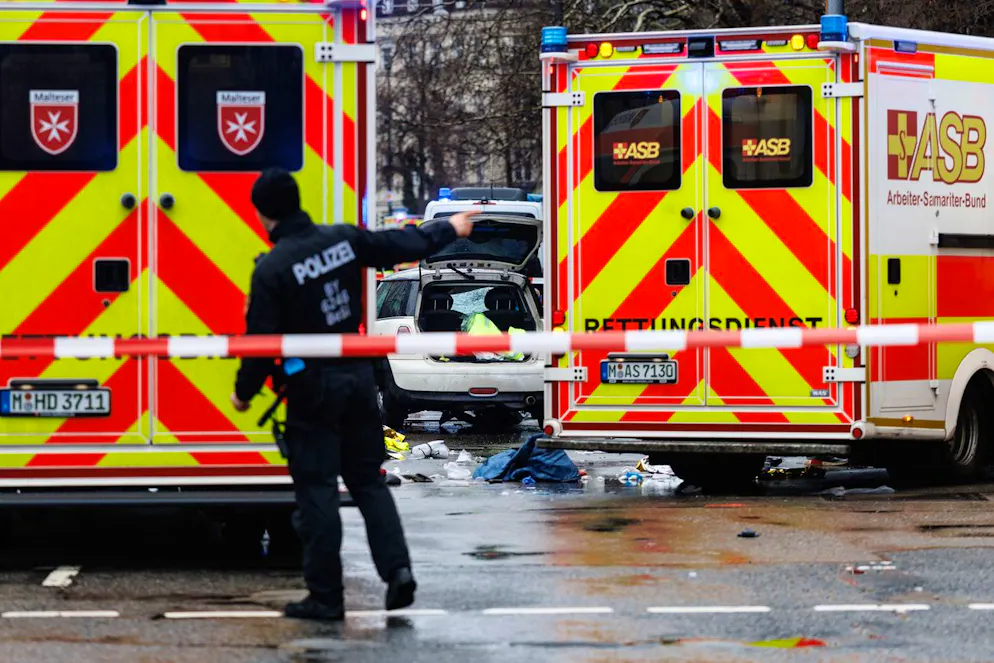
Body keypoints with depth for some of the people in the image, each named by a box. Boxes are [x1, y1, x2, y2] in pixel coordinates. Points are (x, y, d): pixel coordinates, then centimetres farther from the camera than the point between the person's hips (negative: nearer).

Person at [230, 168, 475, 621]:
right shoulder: (343, 239, 0)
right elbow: (402, 245, 13)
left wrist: (244, 391, 2)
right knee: (368, 480, 15)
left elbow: (262, 341, -14)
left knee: (316, 490, 1)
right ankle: (397, 568, 0)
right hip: (358, 377, 5)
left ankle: (325, 596, 3)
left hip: (312, 388, -5)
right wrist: (449, 230, 31)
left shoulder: (271, 269, -16)